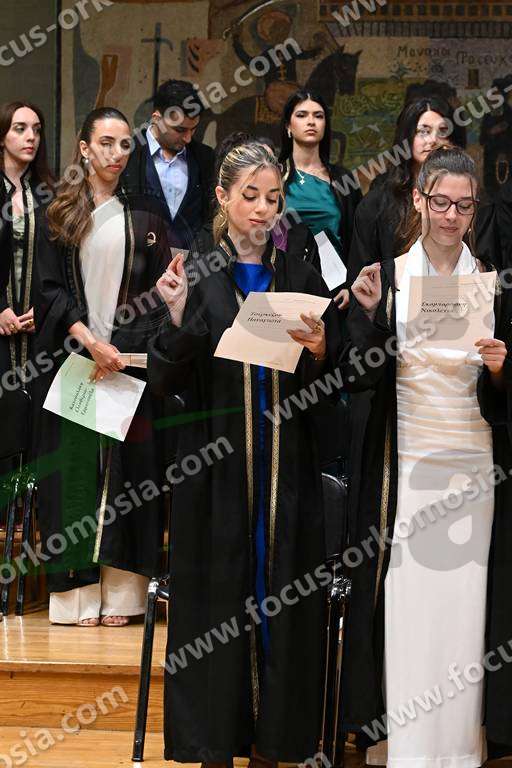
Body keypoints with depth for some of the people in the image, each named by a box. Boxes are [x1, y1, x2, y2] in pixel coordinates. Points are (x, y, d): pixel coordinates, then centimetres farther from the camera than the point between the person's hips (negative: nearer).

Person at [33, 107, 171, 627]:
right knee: (75, 466, -2)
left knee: (126, 470, -1)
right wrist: (88, 341, -13)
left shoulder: (146, 216, 8)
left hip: (129, 360, 1)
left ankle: (119, 594, 1)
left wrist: (121, 349, -9)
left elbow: (158, 294, 4)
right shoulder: (60, 214, 6)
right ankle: (79, 591, 1)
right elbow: (48, 289, 0)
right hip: (72, 357, 0)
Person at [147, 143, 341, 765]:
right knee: (219, 593, 2)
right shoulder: (195, 275, 1)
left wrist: (319, 350, -14)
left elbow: (327, 382, 7)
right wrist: (178, 317, -20)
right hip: (216, 464, -2)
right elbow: (167, 381, -4)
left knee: (280, 597, 5)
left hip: (286, 466, 2)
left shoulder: (300, 276, 7)